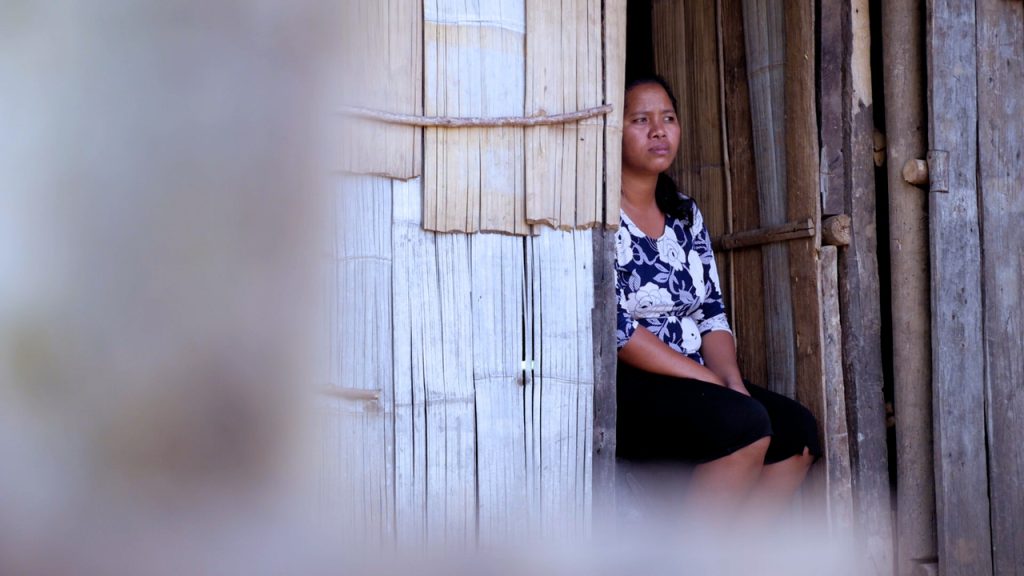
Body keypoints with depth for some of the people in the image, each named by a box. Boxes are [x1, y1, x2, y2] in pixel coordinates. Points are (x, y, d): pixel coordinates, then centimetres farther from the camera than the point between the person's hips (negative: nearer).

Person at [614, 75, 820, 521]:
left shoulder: (685, 213, 16)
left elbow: (712, 312, 13)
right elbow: (611, 325, -18)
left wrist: (732, 380, -6)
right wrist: (707, 380, -18)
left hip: (689, 384, 8)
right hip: (622, 388, -8)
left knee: (797, 429, -11)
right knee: (746, 424, -27)